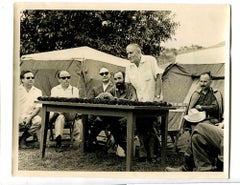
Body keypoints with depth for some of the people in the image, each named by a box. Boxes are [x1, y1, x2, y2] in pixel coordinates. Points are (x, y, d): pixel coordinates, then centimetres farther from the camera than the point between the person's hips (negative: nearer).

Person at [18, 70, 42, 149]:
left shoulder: (37, 92, 13)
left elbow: (38, 108, 4)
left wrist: (30, 117, -13)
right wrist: (19, 118, -16)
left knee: (39, 121, -31)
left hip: (30, 116, 2)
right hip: (18, 116, -2)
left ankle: (23, 138, -7)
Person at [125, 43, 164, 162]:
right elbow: (129, 84, 15)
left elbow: (158, 78, -11)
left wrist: (157, 96, -17)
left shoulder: (150, 60, -9)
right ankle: (143, 154, 13)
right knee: (140, 128, 3)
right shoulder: (129, 67, 7)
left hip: (152, 102, -5)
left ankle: (151, 155, 8)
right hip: (139, 103, 5)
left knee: (150, 129, -2)